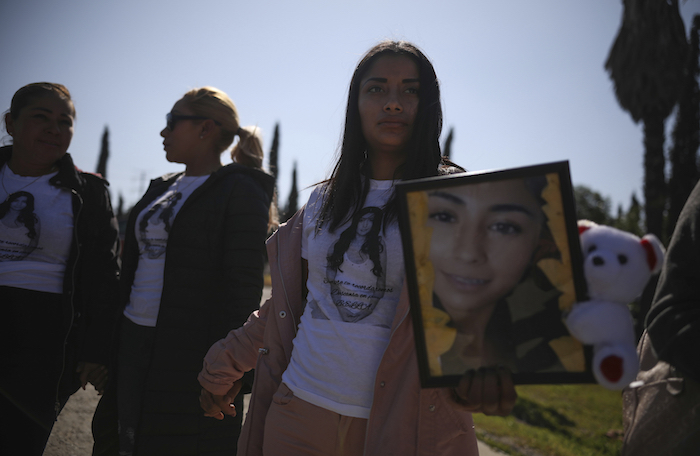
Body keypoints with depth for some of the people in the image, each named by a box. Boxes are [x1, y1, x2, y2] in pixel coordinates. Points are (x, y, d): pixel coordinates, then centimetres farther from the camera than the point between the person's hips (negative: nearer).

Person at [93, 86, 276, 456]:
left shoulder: (239, 191, -9)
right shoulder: (162, 189, 15)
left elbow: (244, 288, -14)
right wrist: (112, 344, 16)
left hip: (192, 355, -7)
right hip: (134, 344, 8)